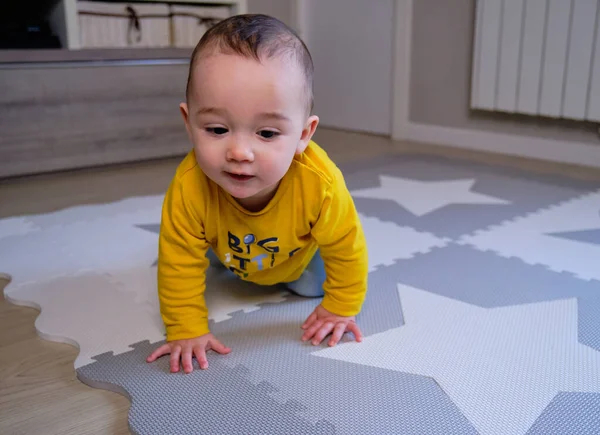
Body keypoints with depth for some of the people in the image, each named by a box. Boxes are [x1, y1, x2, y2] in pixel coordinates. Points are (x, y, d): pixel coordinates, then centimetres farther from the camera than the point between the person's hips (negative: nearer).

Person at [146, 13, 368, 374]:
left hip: (297, 255, -1)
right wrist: (187, 330, -26)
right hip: (231, 252, 1)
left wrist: (340, 309, -17)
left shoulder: (320, 184, -46)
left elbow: (347, 249, -27)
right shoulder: (189, 187, -44)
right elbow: (180, 262, -29)